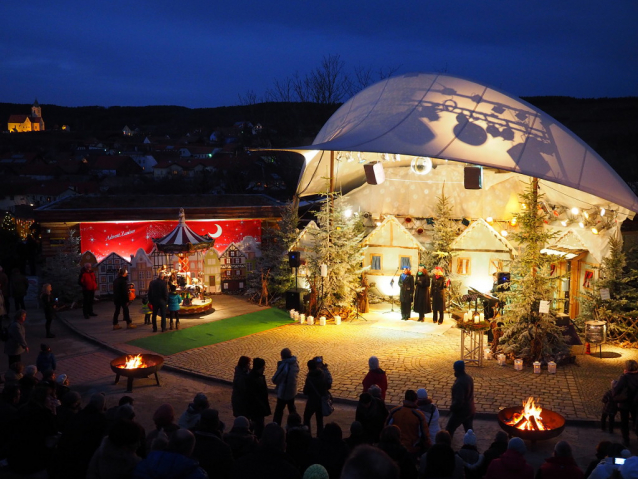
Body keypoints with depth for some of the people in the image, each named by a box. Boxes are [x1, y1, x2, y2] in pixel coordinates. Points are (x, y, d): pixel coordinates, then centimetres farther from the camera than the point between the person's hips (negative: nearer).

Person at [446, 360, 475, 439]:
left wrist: (452, 408, -13)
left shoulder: (459, 383, -30)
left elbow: (458, 401, -29)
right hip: (470, 410, 8)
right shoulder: (469, 378, -1)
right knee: (469, 429, 20)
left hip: (461, 411, -8)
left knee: (449, 430, 8)